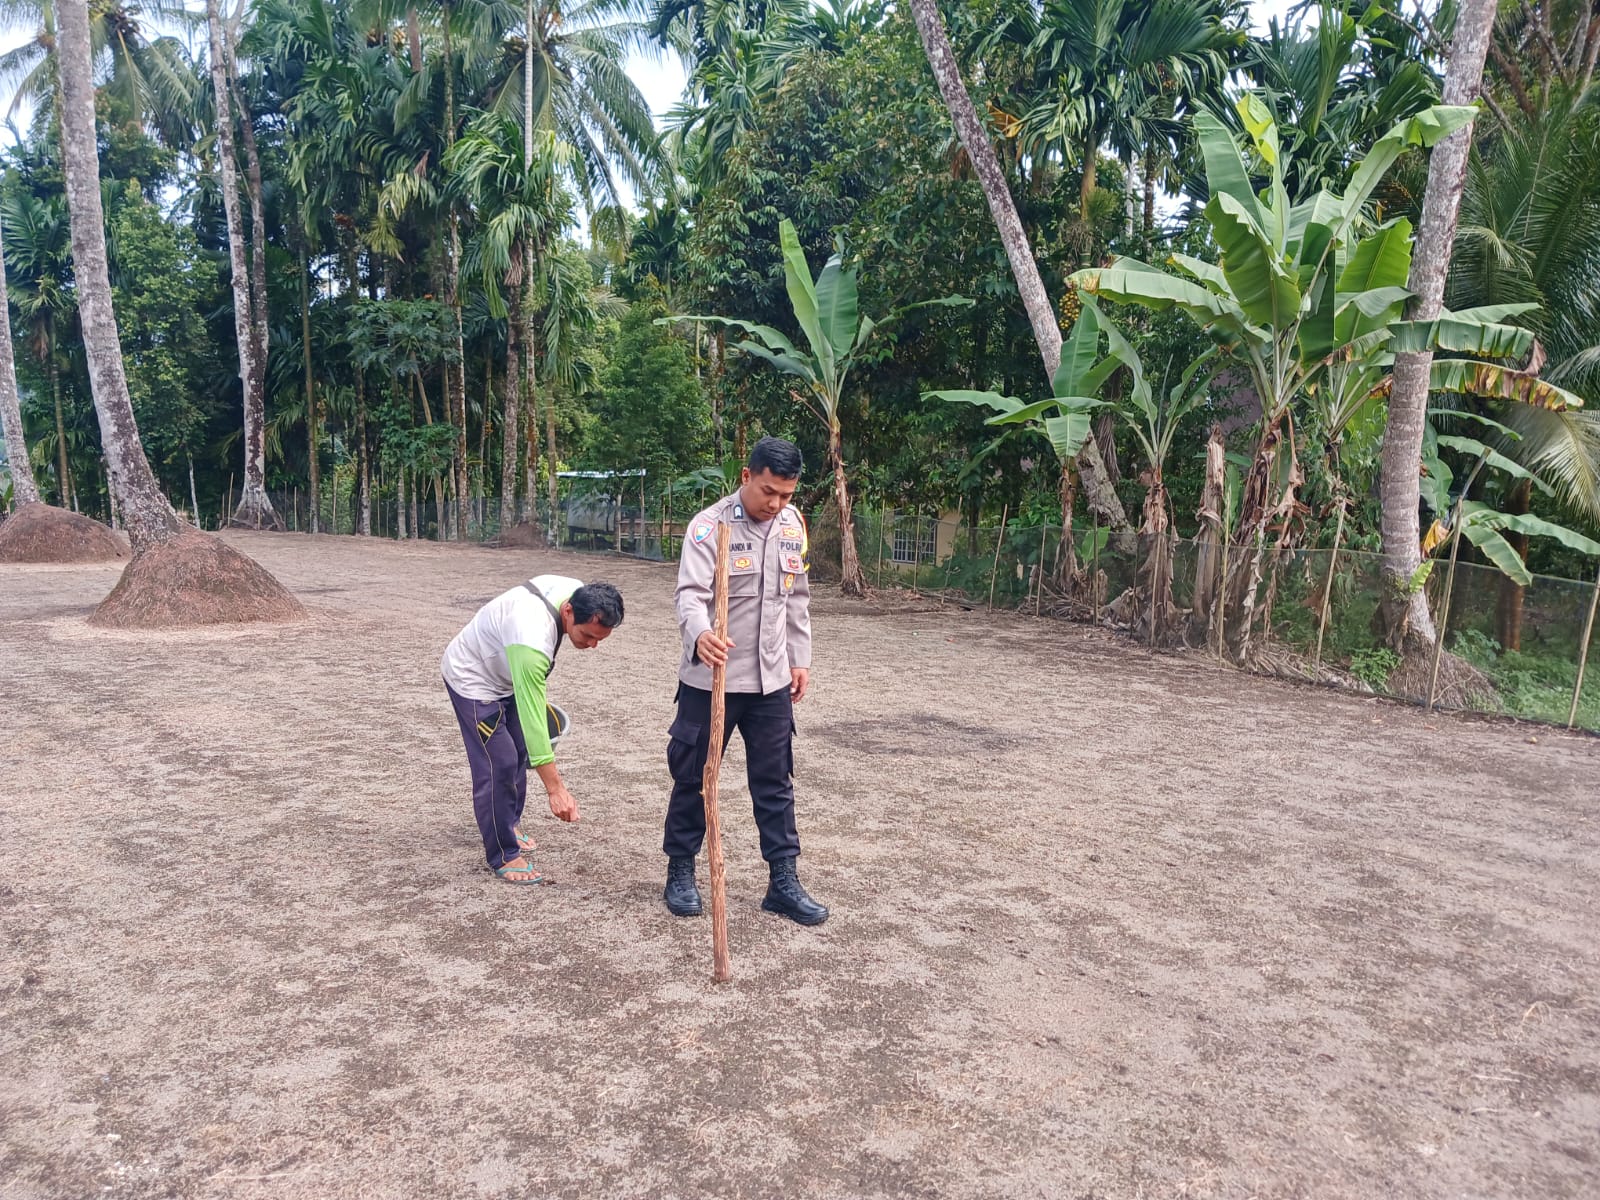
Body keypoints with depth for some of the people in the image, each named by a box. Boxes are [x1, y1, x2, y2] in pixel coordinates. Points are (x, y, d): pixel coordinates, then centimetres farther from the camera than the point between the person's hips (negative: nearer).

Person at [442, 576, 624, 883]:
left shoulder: (577, 593, -19)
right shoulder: (532, 641, -43)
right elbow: (532, 718, -42)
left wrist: (535, 685, 15)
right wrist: (556, 788, -41)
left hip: (505, 674, 8)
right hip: (472, 679, -8)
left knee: (518, 754, 16)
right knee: (498, 765, -11)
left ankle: (509, 824, 35)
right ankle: (504, 856, 1)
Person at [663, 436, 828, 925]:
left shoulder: (793, 524, 5)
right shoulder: (710, 526, -14)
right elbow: (691, 593, -25)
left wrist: (800, 659, 14)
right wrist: (699, 634, -46)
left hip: (771, 681, 5)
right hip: (710, 678, -4)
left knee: (775, 784, 10)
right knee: (694, 778, 9)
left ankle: (784, 882, 20)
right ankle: (680, 872, 27)